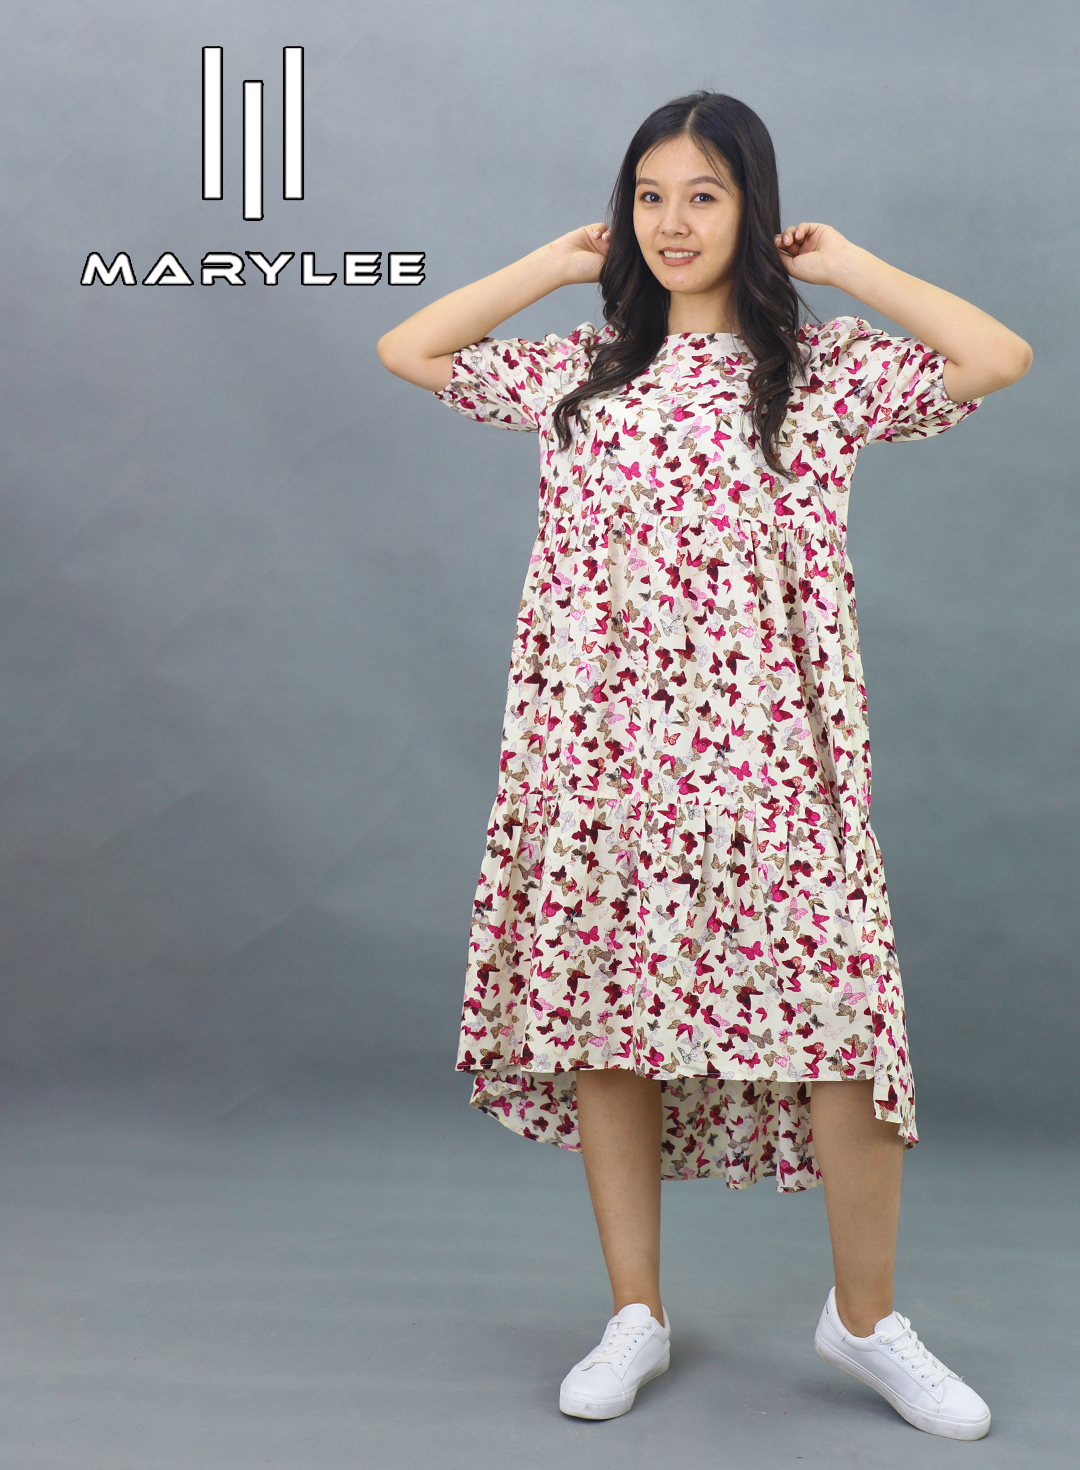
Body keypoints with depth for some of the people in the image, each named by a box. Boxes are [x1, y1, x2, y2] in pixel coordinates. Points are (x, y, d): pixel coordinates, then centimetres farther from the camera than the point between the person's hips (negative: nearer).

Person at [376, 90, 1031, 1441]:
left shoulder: (821, 369, 3)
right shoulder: (583, 371, 12)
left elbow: (1001, 358, -10)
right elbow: (407, 351, 14)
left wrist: (846, 264, -1)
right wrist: (557, 263, 12)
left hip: (761, 751, -3)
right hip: (605, 745, 3)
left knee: (844, 1020, -3)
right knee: (601, 1018, 7)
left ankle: (866, 1318, 21)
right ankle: (635, 1315, 26)